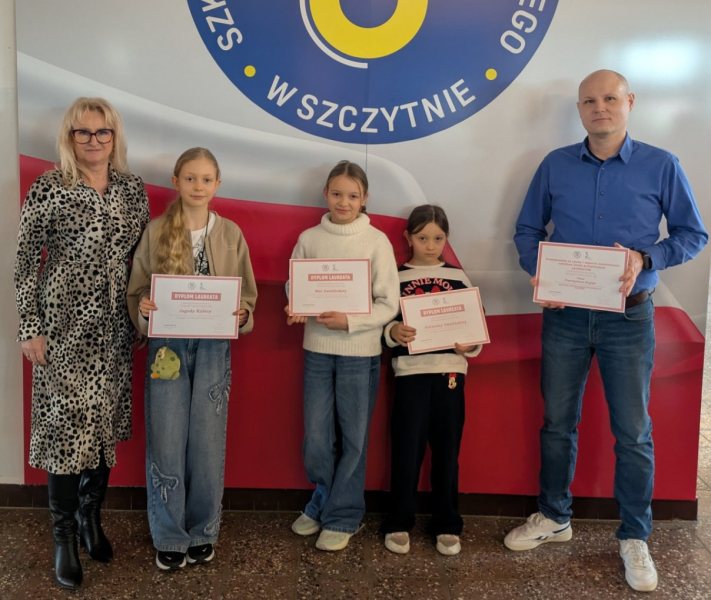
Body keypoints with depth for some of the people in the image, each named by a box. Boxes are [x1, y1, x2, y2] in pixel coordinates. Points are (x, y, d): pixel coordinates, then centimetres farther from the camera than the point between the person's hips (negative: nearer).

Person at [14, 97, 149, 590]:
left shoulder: (133, 188, 6)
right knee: (67, 421, -1)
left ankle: (92, 517, 31)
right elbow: (25, 261, -5)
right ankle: (65, 537, 14)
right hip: (64, 324, -4)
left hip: (116, 327, 4)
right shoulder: (48, 188, -6)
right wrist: (30, 327, -9)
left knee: (106, 421, 11)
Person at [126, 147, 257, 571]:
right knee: (166, 442, 2)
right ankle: (170, 536, 18)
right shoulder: (156, 231, 1)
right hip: (168, 344, 0)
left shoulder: (231, 234, 3)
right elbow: (137, 289, 4)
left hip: (213, 347, 1)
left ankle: (203, 531, 23)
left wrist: (241, 314, -14)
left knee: (207, 441, 6)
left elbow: (248, 296, 7)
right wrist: (144, 308, -17)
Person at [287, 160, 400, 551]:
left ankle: (343, 516, 23)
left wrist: (348, 321, -18)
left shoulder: (377, 241, -4)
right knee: (315, 437, 7)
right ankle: (324, 499, 33)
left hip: (360, 351, -2)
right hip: (317, 348, 2)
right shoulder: (309, 239, 3)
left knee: (352, 438, 7)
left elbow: (388, 305, -5)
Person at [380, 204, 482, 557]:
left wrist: (471, 344, -9)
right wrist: (393, 332, -20)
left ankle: (447, 525, 20)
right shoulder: (395, 277, 4)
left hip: (450, 371, 2)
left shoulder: (458, 277, 9)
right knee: (406, 449, 2)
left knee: (447, 450, 7)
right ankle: (399, 523, 17)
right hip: (411, 372, -1)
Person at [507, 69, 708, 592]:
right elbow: (528, 229, 9)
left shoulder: (661, 166, -2)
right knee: (557, 422, 12)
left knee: (633, 431, 5)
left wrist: (646, 259, -16)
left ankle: (635, 538, 21)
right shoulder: (555, 166, 3)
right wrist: (538, 270, -10)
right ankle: (554, 516, 31)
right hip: (565, 313, 2)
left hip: (628, 317, -2)